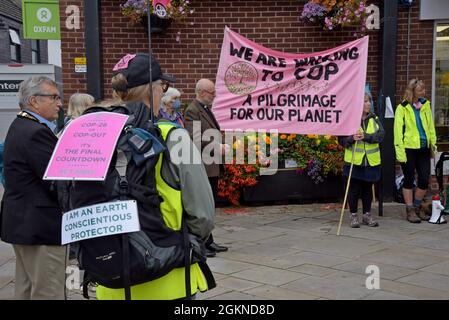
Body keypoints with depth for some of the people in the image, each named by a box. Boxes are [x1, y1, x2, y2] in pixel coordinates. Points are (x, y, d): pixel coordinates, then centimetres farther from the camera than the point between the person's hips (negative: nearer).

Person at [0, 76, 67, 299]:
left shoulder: (19, 126, 15)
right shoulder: (37, 132, -18)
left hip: (21, 221, 11)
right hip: (41, 227, -11)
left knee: (25, 290, 18)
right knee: (49, 293, -4)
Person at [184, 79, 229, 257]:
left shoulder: (206, 109, 17)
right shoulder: (192, 111, -13)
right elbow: (194, 139, -22)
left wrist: (220, 145, 12)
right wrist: (216, 147, -17)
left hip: (212, 165, 10)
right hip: (202, 167, -10)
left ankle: (208, 242, 23)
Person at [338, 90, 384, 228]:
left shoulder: (374, 119, 7)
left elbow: (380, 135, -7)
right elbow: (342, 139, -4)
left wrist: (366, 136, -21)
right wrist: (352, 138, -24)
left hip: (371, 161, 3)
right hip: (354, 161, -3)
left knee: (368, 188, 12)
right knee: (354, 189, 3)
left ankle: (367, 214, 23)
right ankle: (354, 215, 13)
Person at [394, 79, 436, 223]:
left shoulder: (425, 105, 9)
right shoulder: (402, 108, -6)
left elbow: (430, 125, 16)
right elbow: (398, 130, -7)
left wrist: (433, 142, 10)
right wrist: (400, 151, -12)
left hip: (423, 148, 5)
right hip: (409, 148, -5)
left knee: (424, 180, 5)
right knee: (409, 180, 4)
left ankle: (417, 207, 24)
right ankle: (410, 211, 14)